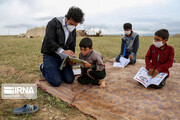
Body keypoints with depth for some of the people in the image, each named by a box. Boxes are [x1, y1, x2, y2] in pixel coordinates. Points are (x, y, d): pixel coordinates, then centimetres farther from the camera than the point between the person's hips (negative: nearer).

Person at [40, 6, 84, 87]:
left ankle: (56, 69, 21)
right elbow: (49, 41, -25)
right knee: (56, 82, -16)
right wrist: (62, 51, -38)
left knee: (70, 80, -5)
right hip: (50, 55, -5)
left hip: (62, 57, 6)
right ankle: (44, 68, 12)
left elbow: (72, 47, 9)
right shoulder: (54, 23, -13)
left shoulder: (73, 31, 7)